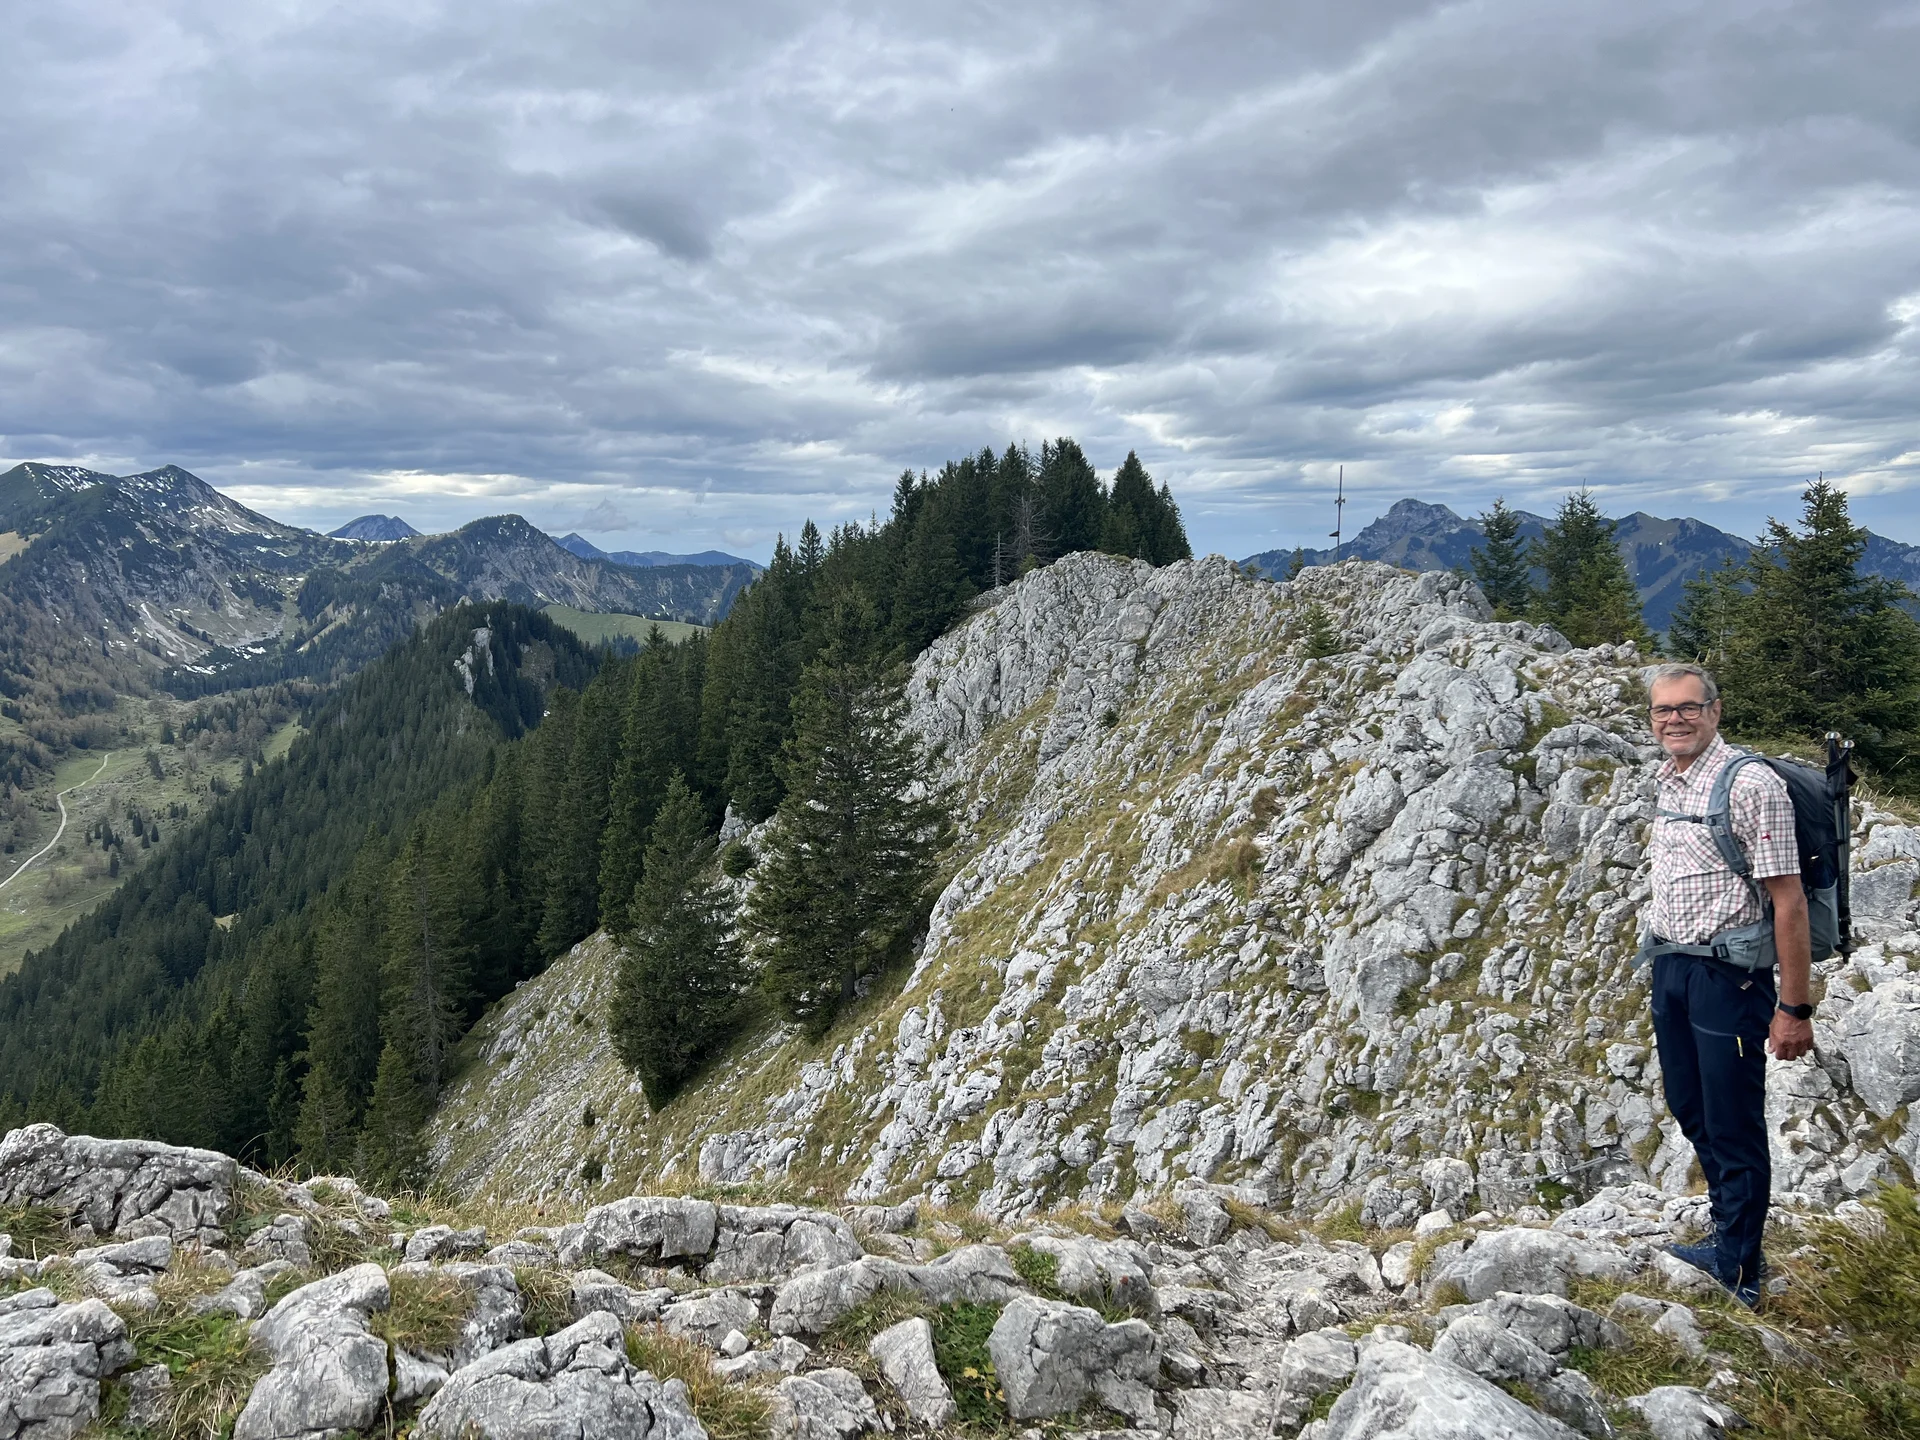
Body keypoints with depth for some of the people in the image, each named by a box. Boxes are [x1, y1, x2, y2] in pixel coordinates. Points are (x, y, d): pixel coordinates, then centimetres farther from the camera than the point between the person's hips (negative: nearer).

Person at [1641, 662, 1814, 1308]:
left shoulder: (1751, 783, -17)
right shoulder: (1668, 782, 8)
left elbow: (1788, 900, -18)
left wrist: (1794, 1008, -18)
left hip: (1729, 976, -8)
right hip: (1669, 969, 8)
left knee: (1734, 1129, 2)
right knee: (1690, 1110, 19)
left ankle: (1738, 1269, 16)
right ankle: (1728, 1232, 36)